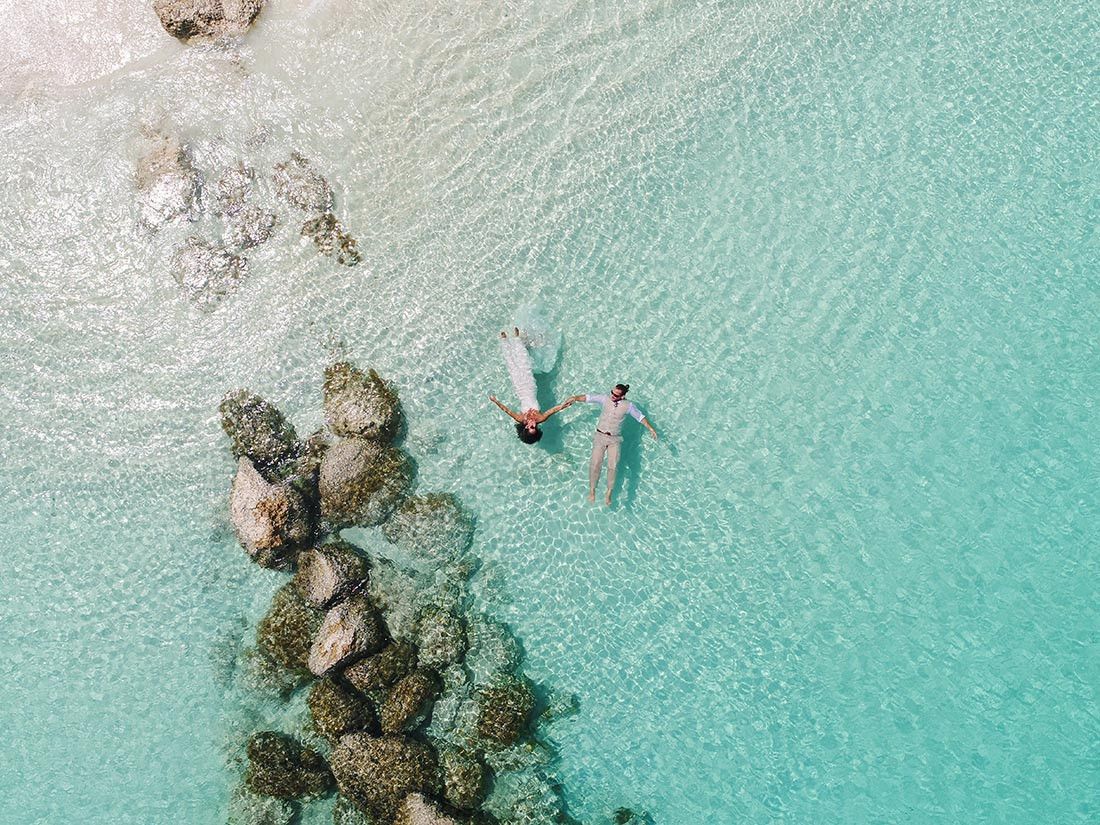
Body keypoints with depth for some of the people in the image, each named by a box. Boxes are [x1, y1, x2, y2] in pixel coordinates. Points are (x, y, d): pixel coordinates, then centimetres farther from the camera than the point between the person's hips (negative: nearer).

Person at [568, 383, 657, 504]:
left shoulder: (628, 405, -4)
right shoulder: (605, 399, -4)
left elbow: (640, 417, 5)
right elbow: (588, 398, -1)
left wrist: (650, 428, -2)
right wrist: (575, 398, -16)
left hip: (615, 439, 0)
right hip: (600, 435, 0)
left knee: (613, 465, -15)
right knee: (596, 463, -14)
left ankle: (609, 494, -8)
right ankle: (592, 490, 1)